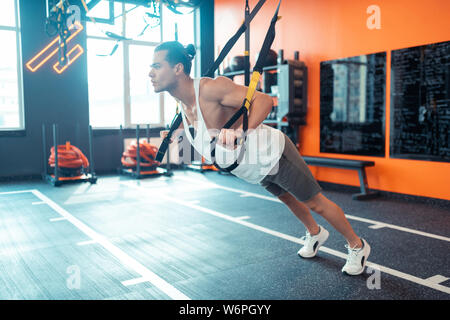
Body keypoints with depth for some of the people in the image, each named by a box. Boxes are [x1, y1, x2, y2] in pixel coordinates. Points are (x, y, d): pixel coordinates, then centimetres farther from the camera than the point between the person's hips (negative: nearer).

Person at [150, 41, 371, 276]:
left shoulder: (210, 88, -33)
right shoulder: (183, 101, -7)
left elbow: (264, 100, -34)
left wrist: (241, 130, -49)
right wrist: (178, 131, 3)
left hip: (273, 154, -8)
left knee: (315, 203, 9)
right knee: (287, 199, 30)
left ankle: (357, 246, 33)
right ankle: (315, 234, 58)